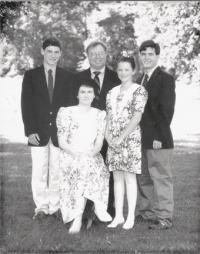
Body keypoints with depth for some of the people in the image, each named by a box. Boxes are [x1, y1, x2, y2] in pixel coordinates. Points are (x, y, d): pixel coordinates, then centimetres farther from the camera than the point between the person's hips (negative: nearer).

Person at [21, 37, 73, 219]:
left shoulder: (67, 77, 8)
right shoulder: (31, 76, 6)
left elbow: (70, 105, 7)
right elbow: (26, 105, 2)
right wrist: (30, 131, -7)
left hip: (60, 133, 1)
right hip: (38, 133, 0)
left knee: (57, 171, 2)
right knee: (39, 172, 1)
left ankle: (55, 206, 12)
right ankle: (41, 207, 11)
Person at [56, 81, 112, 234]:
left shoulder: (100, 115, 11)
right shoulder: (66, 112, 4)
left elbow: (99, 142, 2)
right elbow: (62, 142, -3)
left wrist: (90, 154, -19)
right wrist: (77, 153, -19)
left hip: (92, 156, 2)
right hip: (70, 156, -2)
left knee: (87, 167, -33)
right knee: (84, 166, -35)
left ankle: (77, 217, -30)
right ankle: (98, 207, -26)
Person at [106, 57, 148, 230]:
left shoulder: (139, 91, -5)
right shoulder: (112, 92, 13)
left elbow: (136, 118, -11)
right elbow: (108, 117, 12)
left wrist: (121, 137, -15)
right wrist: (108, 135, -4)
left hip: (131, 139, -5)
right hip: (113, 141, 5)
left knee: (129, 177, -1)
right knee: (117, 177, 8)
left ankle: (131, 217, 8)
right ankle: (118, 216, 16)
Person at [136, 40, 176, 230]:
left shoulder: (165, 79, -6)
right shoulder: (141, 80, 18)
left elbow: (166, 110, -13)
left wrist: (159, 136, -17)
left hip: (157, 139, -8)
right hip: (141, 139, 8)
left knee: (161, 177, -3)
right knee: (143, 177, 12)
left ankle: (164, 217, 4)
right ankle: (146, 212, 23)